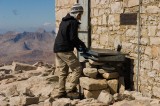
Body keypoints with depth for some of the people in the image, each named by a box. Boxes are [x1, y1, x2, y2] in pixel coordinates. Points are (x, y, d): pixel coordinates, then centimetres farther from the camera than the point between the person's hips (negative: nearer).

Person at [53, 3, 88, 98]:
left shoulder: (64, 21, 19)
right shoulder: (74, 22, -9)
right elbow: (73, 38, -17)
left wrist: (78, 45, 19)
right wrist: (82, 45, -3)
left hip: (57, 49, 9)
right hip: (65, 50, -9)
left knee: (63, 71, 15)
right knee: (78, 69, -3)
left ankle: (61, 92, 17)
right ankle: (72, 88, -8)